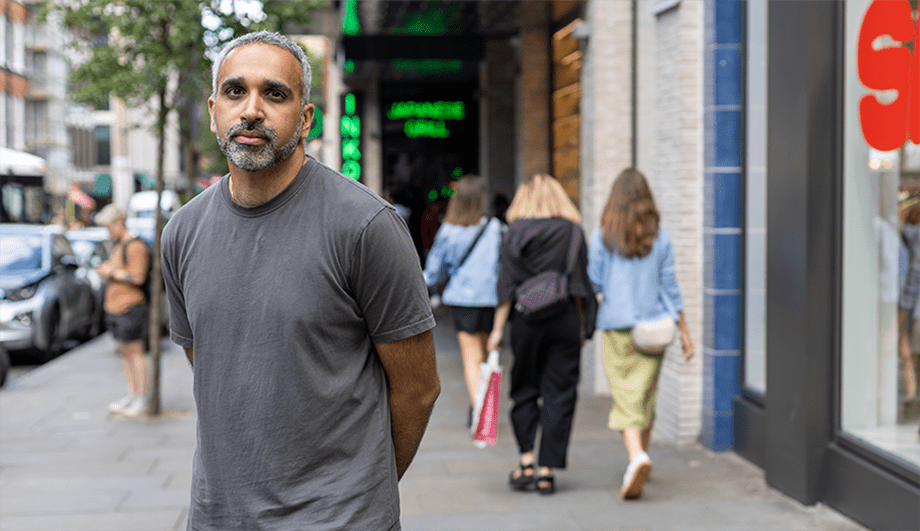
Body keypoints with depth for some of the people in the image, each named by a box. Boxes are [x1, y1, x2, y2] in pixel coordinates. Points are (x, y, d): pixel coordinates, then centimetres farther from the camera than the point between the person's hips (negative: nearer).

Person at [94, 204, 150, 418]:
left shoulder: (135, 246, -13)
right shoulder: (117, 246, 19)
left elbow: (137, 277, -20)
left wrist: (112, 272, -11)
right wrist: (106, 270, 10)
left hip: (130, 307, -10)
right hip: (115, 307, 10)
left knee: (134, 352, -7)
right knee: (124, 352, 10)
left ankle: (141, 399, -4)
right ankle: (132, 394, 17)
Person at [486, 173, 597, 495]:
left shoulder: (515, 233, -1)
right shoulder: (573, 231, 3)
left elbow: (507, 285, -5)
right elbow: (581, 285, 2)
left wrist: (497, 329, -2)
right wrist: (584, 327, 9)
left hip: (527, 320, -1)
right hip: (566, 321, 1)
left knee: (525, 390, 13)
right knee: (559, 393, 5)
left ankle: (526, 462, 5)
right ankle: (547, 471, 5)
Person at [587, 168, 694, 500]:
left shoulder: (601, 237, -6)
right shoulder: (660, 238, -1)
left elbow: (593, 284, -5)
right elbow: (670, 287, 1)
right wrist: (684, 331, 8)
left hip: (616, 326, -2)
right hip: (653, 327, 2)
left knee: (625, 398, -1)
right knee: (646, 396, 14)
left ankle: (637, 457, -22)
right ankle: (641, 457, 24)